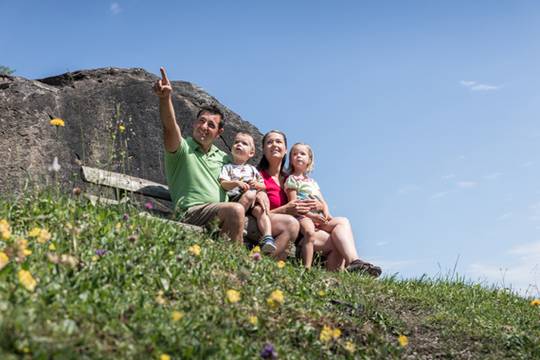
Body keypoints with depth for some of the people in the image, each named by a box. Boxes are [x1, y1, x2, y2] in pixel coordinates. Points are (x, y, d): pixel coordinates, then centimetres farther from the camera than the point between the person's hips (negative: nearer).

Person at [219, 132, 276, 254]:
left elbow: (263, 186, 21)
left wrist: (257, 184, -4)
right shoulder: (228, 167, 18)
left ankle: (268, 237, -45)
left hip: (254, 202, 3)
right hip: (235, 197, -3)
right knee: (250, 194, -35)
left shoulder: (252, 169, 28)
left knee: (260, 209, -30)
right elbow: (224, 184, 0)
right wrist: (236, 183, -20)